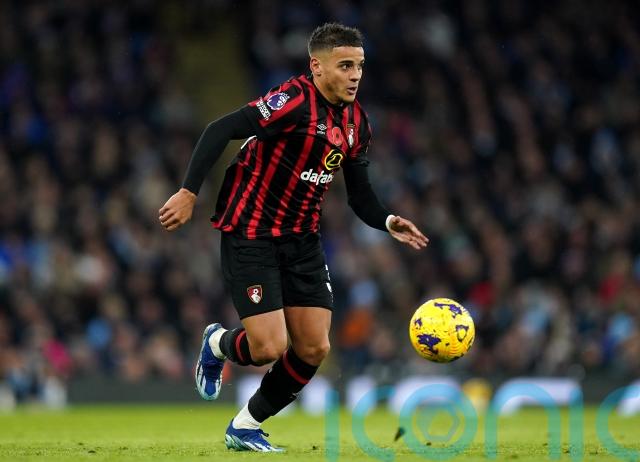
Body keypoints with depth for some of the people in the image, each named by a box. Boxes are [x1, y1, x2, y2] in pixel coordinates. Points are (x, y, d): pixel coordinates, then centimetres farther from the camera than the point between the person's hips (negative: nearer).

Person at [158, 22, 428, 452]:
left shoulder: (357, 123, 4)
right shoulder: (295, 101, -20)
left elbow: (360, 195, 11)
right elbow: (219, 131, -24)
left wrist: (388, 222, -9)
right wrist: (188, 192, -29)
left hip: (303, 240, 7)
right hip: (250, 236, -7)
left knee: (313, 349, 0)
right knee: (268, 349, -14)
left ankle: (246, 427, 20)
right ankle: (218, 343, 23)